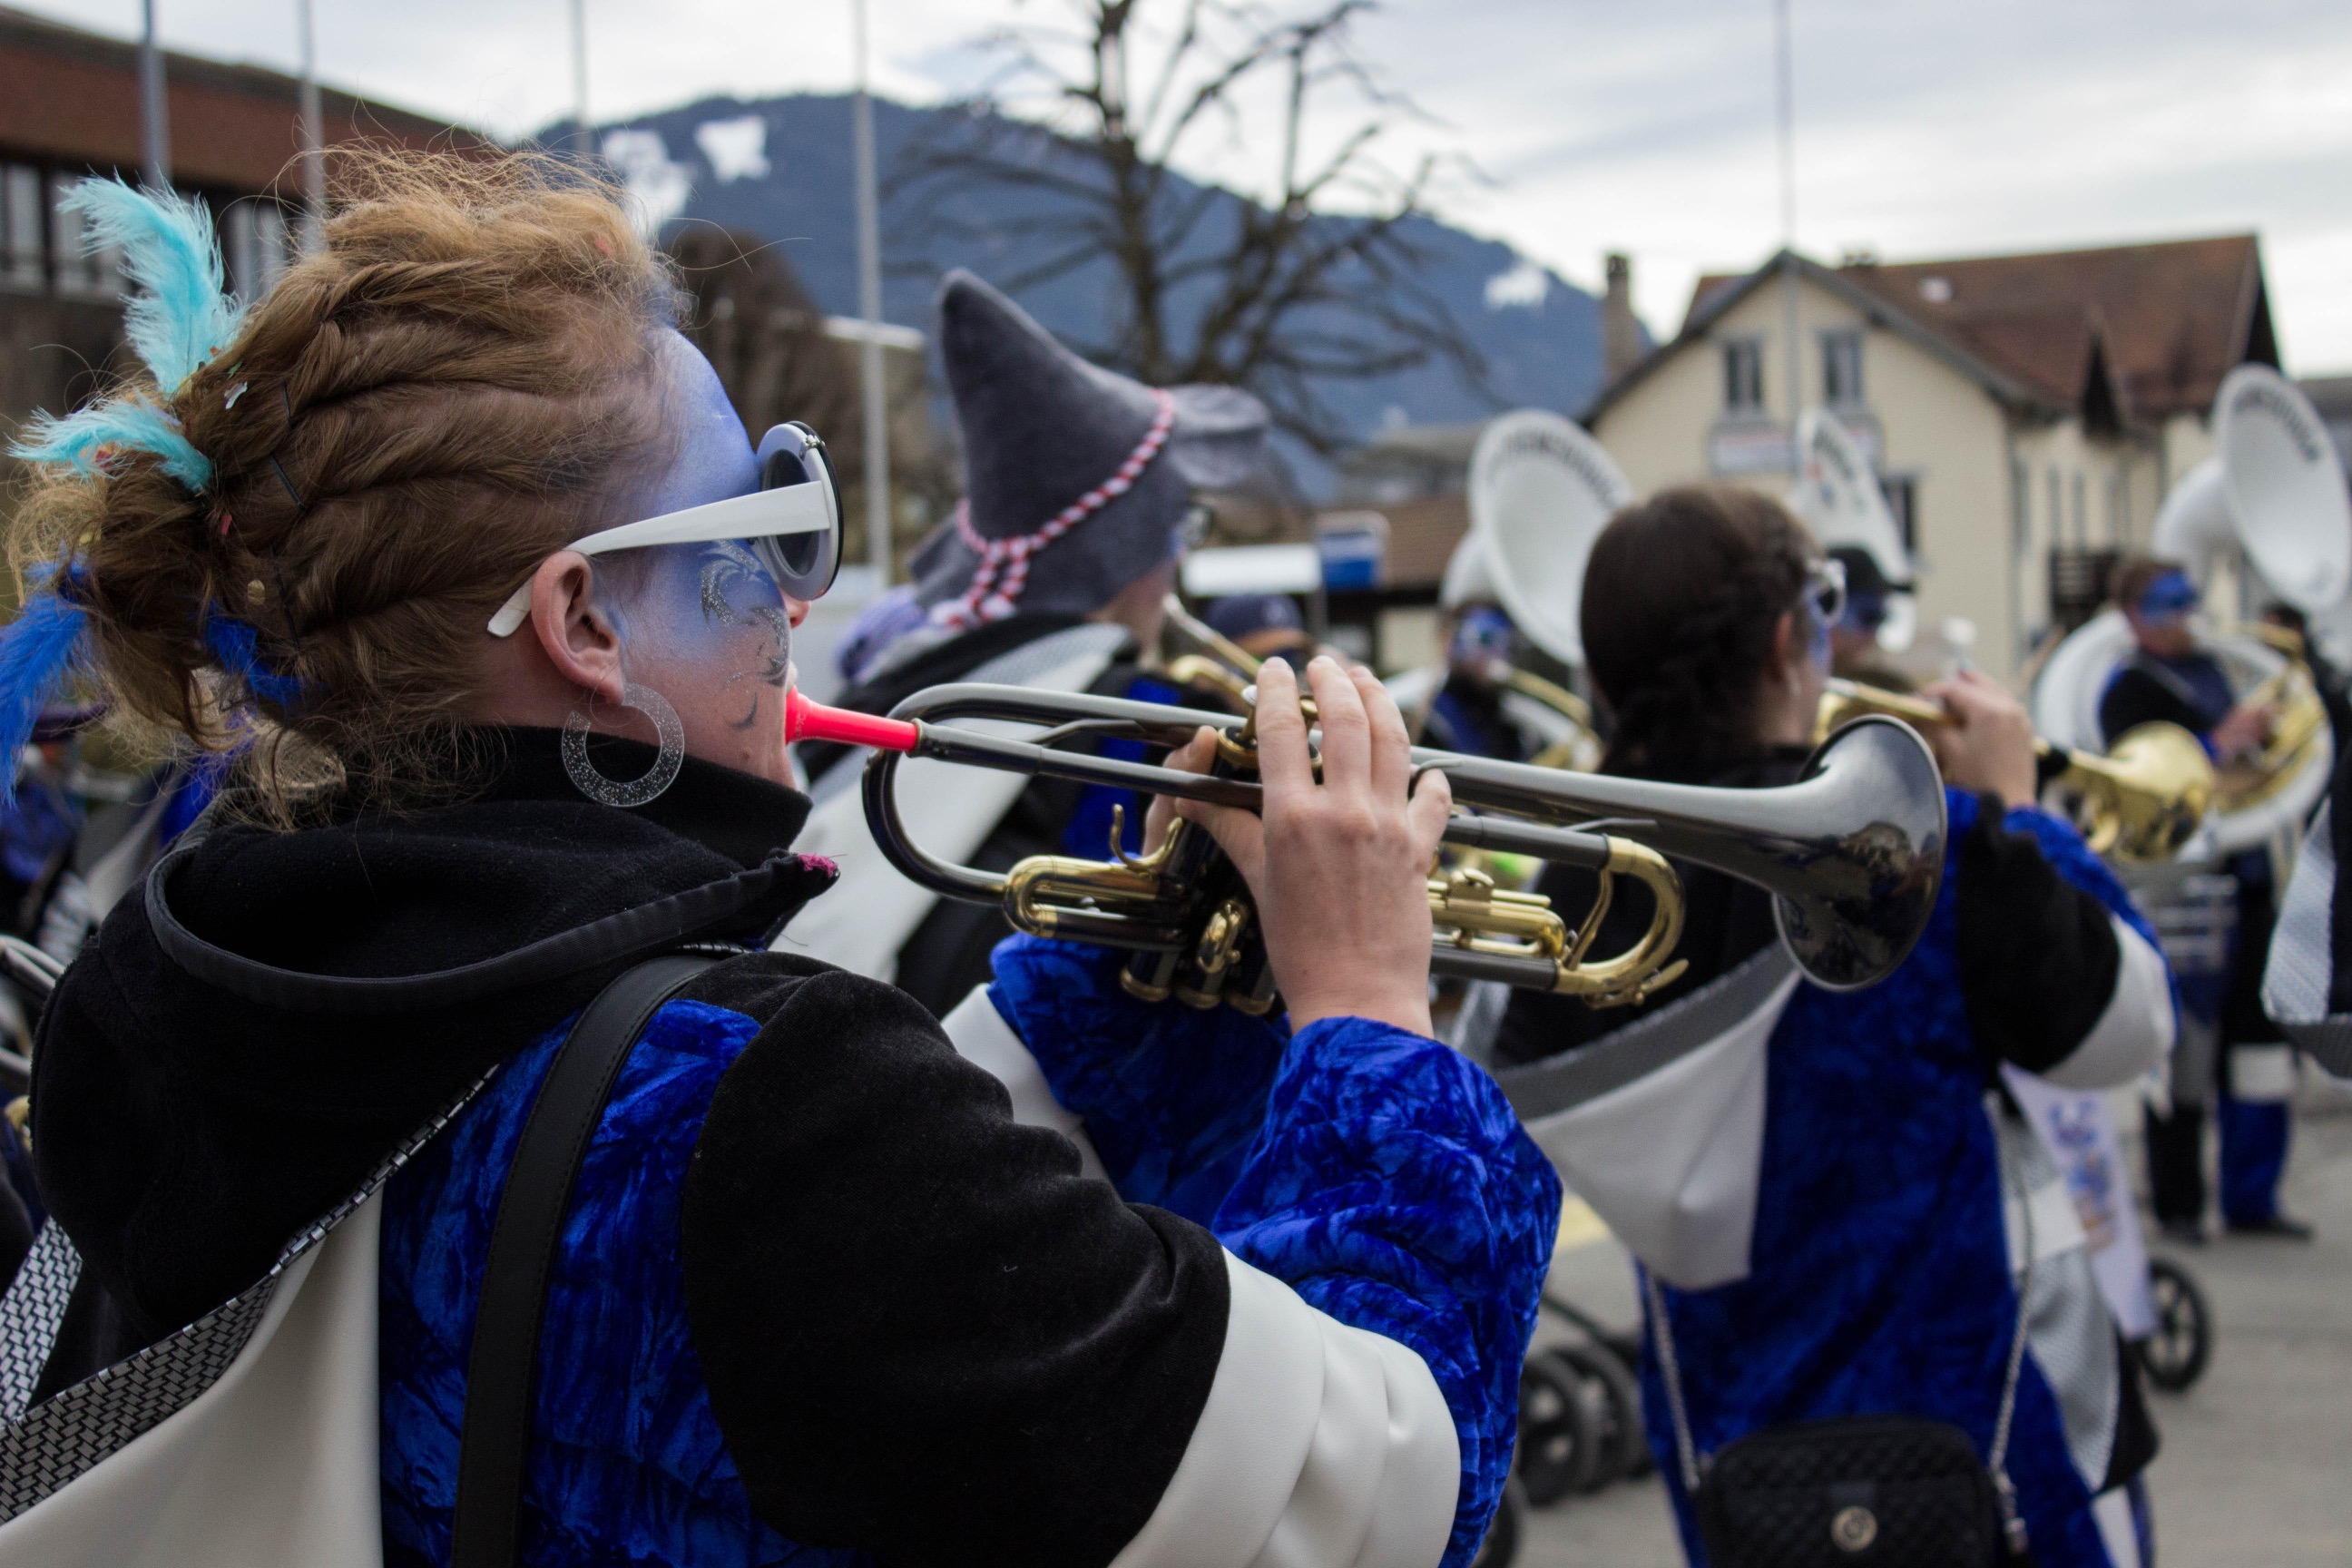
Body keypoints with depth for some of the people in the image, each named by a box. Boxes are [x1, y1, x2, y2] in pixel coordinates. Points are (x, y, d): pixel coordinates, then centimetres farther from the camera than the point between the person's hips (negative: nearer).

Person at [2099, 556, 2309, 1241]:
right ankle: (2177, 1204, 11)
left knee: (2258, 1041, 10)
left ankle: (2251, 1198, 19)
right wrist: (2218, 748, -22)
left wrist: (2265, 729, 9)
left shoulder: (2210, 666, 16)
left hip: (2246, 882, 8)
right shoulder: (2130, 690, -8)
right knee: (2188, 1044, -2)